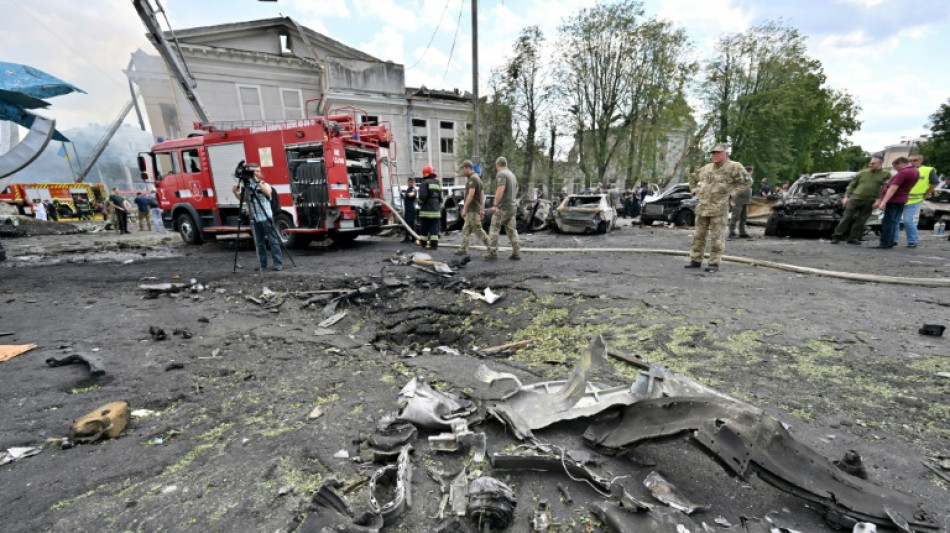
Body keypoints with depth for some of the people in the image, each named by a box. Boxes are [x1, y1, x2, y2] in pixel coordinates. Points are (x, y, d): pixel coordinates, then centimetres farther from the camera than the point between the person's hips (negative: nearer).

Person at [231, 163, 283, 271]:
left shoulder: (264, 184, -1)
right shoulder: (247, 185, 11)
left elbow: (268, 192, -21)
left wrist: (258, 181, -28)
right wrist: (236, 192, -4)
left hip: (266, 218, -4)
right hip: (254, 219, 5)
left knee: (273, 241, -4)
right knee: (259, 242, 8)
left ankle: (278, 263, -1)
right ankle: (262, 264, 15)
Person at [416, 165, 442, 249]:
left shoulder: (424, 183, -8)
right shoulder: (437, 183, 16)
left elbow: (423, 196, -16)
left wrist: (420, 203, 2)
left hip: (426, 210, -6)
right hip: (436, 210, 6)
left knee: (424, 227, 7)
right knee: (434, 228, 3)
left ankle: (423, 242, 19)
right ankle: (434, 244, -1)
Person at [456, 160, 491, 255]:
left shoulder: (472, 178, -13)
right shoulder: (477, 178, 18)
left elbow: (471, 194, -23)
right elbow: (482, 195, 19)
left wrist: (464, 208, -23)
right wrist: (482, 210, 20)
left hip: (472, 209, -10)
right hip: (472, 210, 10)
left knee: (478, 230, -6)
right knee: (466, 230, 11)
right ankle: (463, 249, 14)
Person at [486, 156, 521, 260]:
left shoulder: (501, 174, -11)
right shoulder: (512, 174, 16)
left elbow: (500, 190, -23)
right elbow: (516, 190, 28)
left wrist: (495, 205, -21)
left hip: (503, 207, -8)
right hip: (513, 206, 8)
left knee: (494, 229, 0)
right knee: (512, 230, 9)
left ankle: (492, 252, 1)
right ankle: (516, 253, 8)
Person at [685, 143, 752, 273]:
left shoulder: (733, 167, -4)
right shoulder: (707, 168, 12)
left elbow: (747, 181, -5)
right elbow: (692, 179, 27)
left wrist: (731, 192, -7)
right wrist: (696, 191, 15)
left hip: (719, 208, -5)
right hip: (702, 207, 6)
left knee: (717, 237, -2)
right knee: (698, 235, 9)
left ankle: (714, 263, 4)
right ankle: (696, 260, 17)